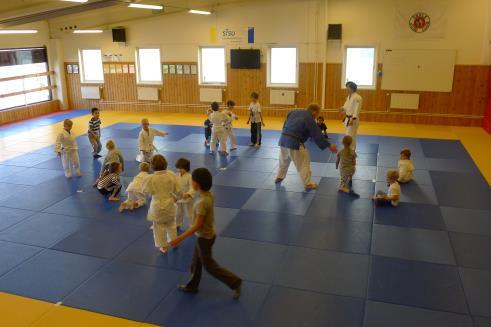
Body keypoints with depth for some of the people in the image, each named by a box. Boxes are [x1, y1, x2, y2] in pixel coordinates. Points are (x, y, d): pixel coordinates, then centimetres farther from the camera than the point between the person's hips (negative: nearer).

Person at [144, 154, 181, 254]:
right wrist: (180, 196, 14)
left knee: (160, 227, 16)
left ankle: (163, 247, 29)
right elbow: (178, 190, -8)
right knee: (171, 224, 25)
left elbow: (145, 191, -7)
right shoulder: (171, 175, -16)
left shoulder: (151, 178, -22)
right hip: (169, 204, 3)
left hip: (157, 206, -3)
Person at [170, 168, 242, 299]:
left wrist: (180, 238, -23)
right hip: (208, 233, 9)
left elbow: (198, 225, -27)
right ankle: (192, 286, 42)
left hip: (204, 237, -9)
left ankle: (235, 282, 19)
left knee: (209, 265, 11)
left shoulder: (202, 202, -33)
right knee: (196, 262, 23)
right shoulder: (209, 195, -7)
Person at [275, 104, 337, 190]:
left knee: (283, 161, 27)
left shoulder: (295, 112, 14)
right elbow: (317, 135, -6)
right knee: (303, 164, 4)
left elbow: (285, 125, 19)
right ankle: (308, 184, 8)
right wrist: (329, 145, 0)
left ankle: (279, 177, 41)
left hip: (283, 140, 7)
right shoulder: (309, 119, -7)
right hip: (294, 143, -7)